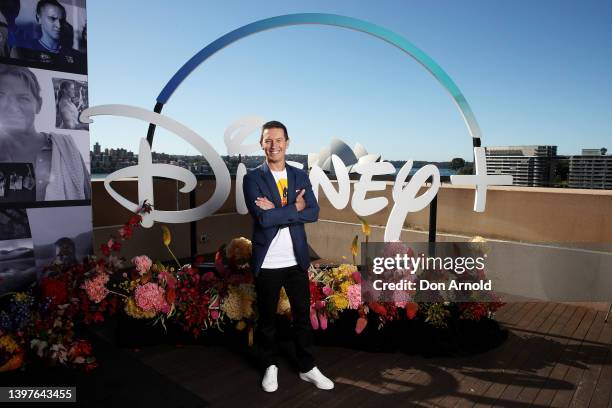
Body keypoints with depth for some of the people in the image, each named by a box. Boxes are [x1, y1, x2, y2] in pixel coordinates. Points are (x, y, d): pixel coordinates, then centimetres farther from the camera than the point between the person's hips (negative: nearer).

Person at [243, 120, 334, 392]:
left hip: (297, 260, 3)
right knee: (266, 317, 13)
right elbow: (262, 219, -20)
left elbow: (313, 213, -8)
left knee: (303, 315, 13)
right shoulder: (252, 178, -7)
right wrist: (295, 208, -13)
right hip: (267, 263, -3)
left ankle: (307, 368, 31)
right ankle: (270, 366, 34)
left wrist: (277, 211, -17)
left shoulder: (300, 176, 5)